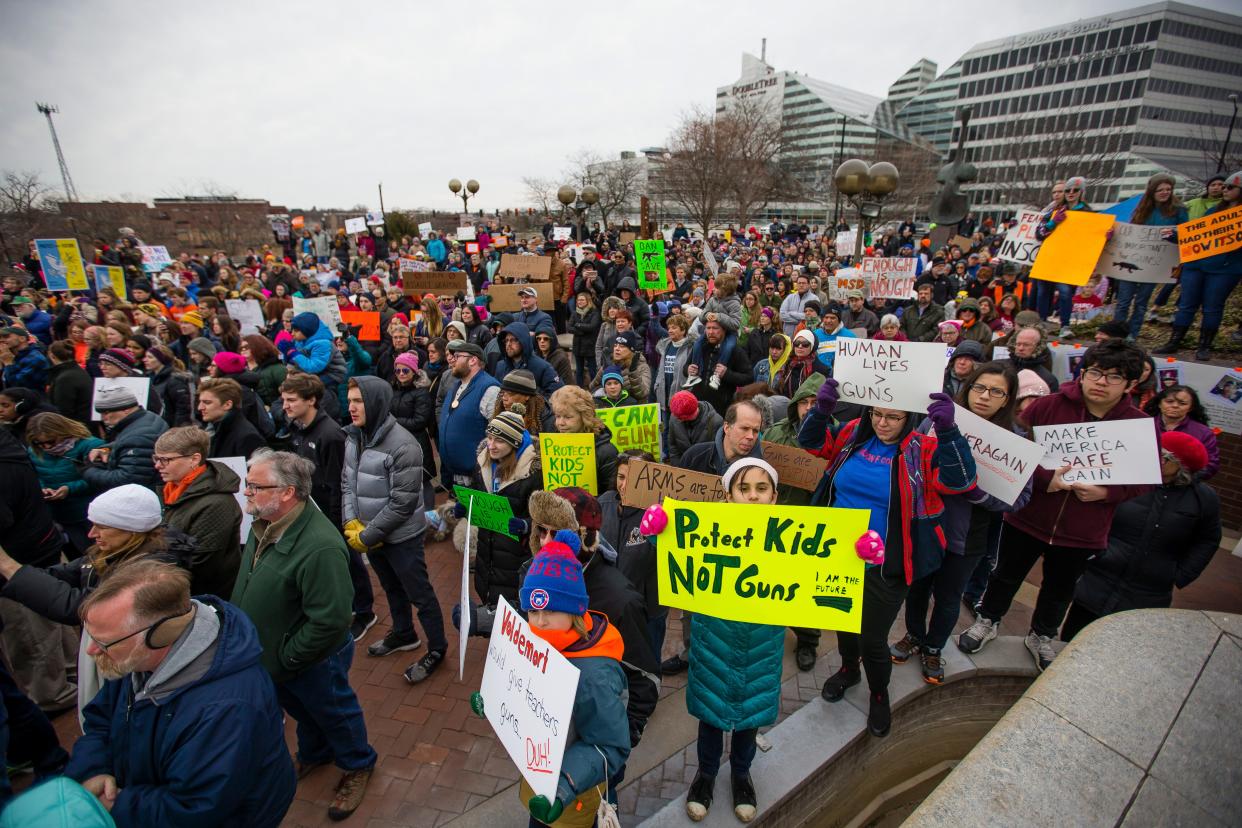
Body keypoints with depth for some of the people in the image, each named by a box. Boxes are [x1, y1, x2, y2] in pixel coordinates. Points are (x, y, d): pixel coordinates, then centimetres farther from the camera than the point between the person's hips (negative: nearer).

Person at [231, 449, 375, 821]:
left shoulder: (320, 547, -40)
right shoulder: (265, 524, -10)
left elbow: (329, 623, -34)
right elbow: (249, 581, 10)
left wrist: (284, 660, -21)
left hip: (312, 662, -7)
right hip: (270, 654, 8)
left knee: (333, 712, 19)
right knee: (301, 710, 31)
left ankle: (358, 766, 45)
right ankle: (314, 753, 58)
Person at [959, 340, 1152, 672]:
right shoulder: (1048, 406, -14)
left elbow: (1143, 481, -3)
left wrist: (1105, 492, -19)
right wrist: (1044, 480, -25)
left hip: (1082, 532, 2)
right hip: (1028, 517, -2)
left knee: (1060, 589, 22)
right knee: (1006, 576, 17)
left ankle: (1041, 637, 47)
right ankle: (987, 622, 40)